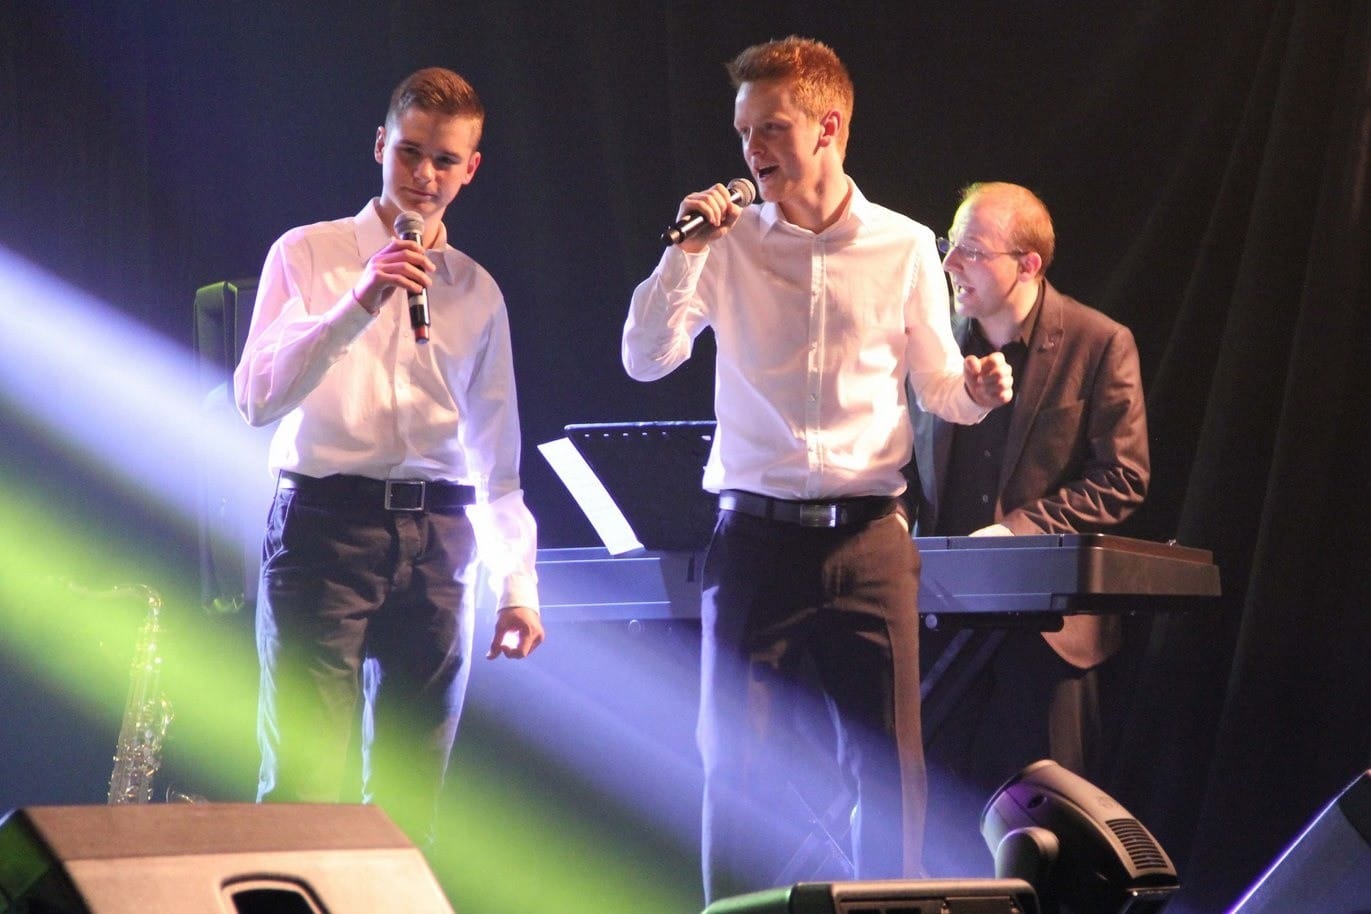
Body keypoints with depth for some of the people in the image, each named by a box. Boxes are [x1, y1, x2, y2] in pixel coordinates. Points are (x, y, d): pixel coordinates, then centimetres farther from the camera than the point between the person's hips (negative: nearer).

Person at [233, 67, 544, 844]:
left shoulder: (476, 292, 15)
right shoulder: (308, 256, 6)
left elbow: (497, 453, 18)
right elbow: (258, 399, -6)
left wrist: (518, 588, 10)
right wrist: (361, 303, -16)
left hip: (437, 540, 4)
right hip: (325, 525, -4)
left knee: (412, 796, 3)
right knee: (305, 788, -11)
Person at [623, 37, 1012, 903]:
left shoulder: (904, 248, 4)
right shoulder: (730, 244, 4)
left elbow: (937, 386, 12)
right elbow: (645, 360, -1)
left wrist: (977, 391, -11)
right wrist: (686, 252, -10)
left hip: (869, 538, 0)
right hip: (757, 534, 0)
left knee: (887, 759, 0)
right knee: (741, 764, 1)